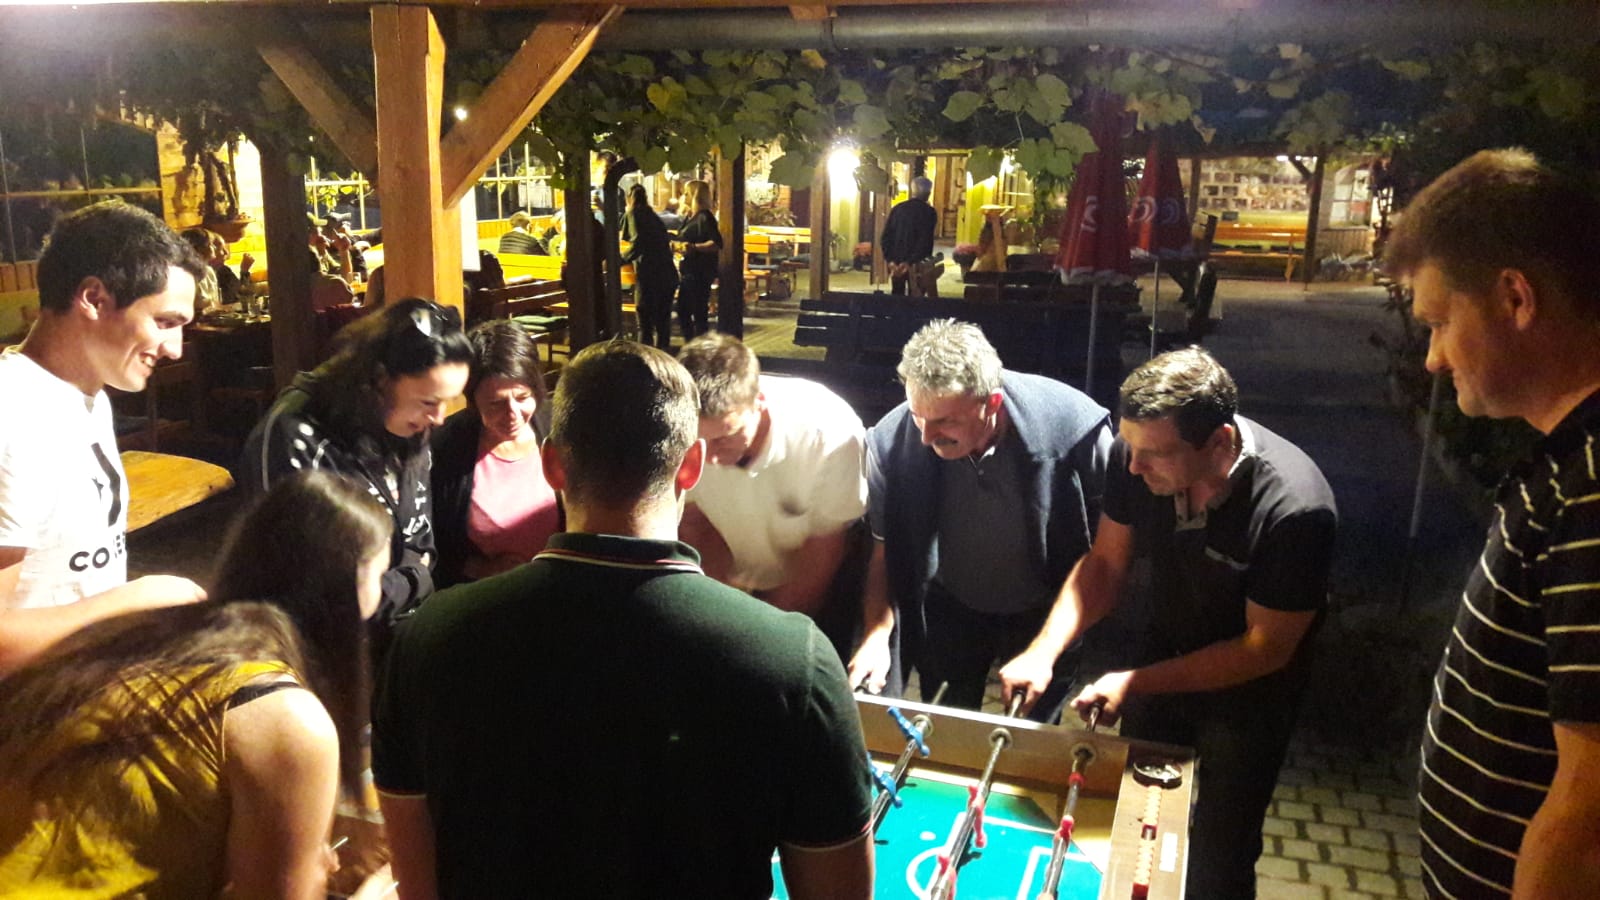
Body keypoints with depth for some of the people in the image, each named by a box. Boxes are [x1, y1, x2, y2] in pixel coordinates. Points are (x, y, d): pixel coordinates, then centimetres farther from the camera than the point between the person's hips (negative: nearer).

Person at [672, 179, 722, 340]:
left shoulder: (705, 217, -14)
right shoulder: (690, 217, 14)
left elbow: (717, 244, -25)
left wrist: (694, 247, -34)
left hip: (700, 272, -10)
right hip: (688, 270, 10)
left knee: (699, 313, -6)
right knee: (683, 311, 14)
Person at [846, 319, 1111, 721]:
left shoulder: (1072, 425, -31)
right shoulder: (893, 441, -26)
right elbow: (885, 551, -11)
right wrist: (878, 635, -23)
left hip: (1046, 612, -1)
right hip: (949, 608, 1)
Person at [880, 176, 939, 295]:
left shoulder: (897, 208, 5)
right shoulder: (929, 212, -5)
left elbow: (886, 235, 0)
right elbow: (926, 240, -14)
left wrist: (890, 259, -4)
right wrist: (911, 262, -15)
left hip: (895, 262, 4)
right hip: (917, 263, -4)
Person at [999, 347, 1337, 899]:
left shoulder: (1295, 510, -35)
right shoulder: (1136, 459, -24)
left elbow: (1265, 649, -24)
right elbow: (1105, 564, -10)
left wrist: (1136, 684, -26)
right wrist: (1044, 649, -24)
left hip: (1248, 689, -4)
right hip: (1166, 657, 4)